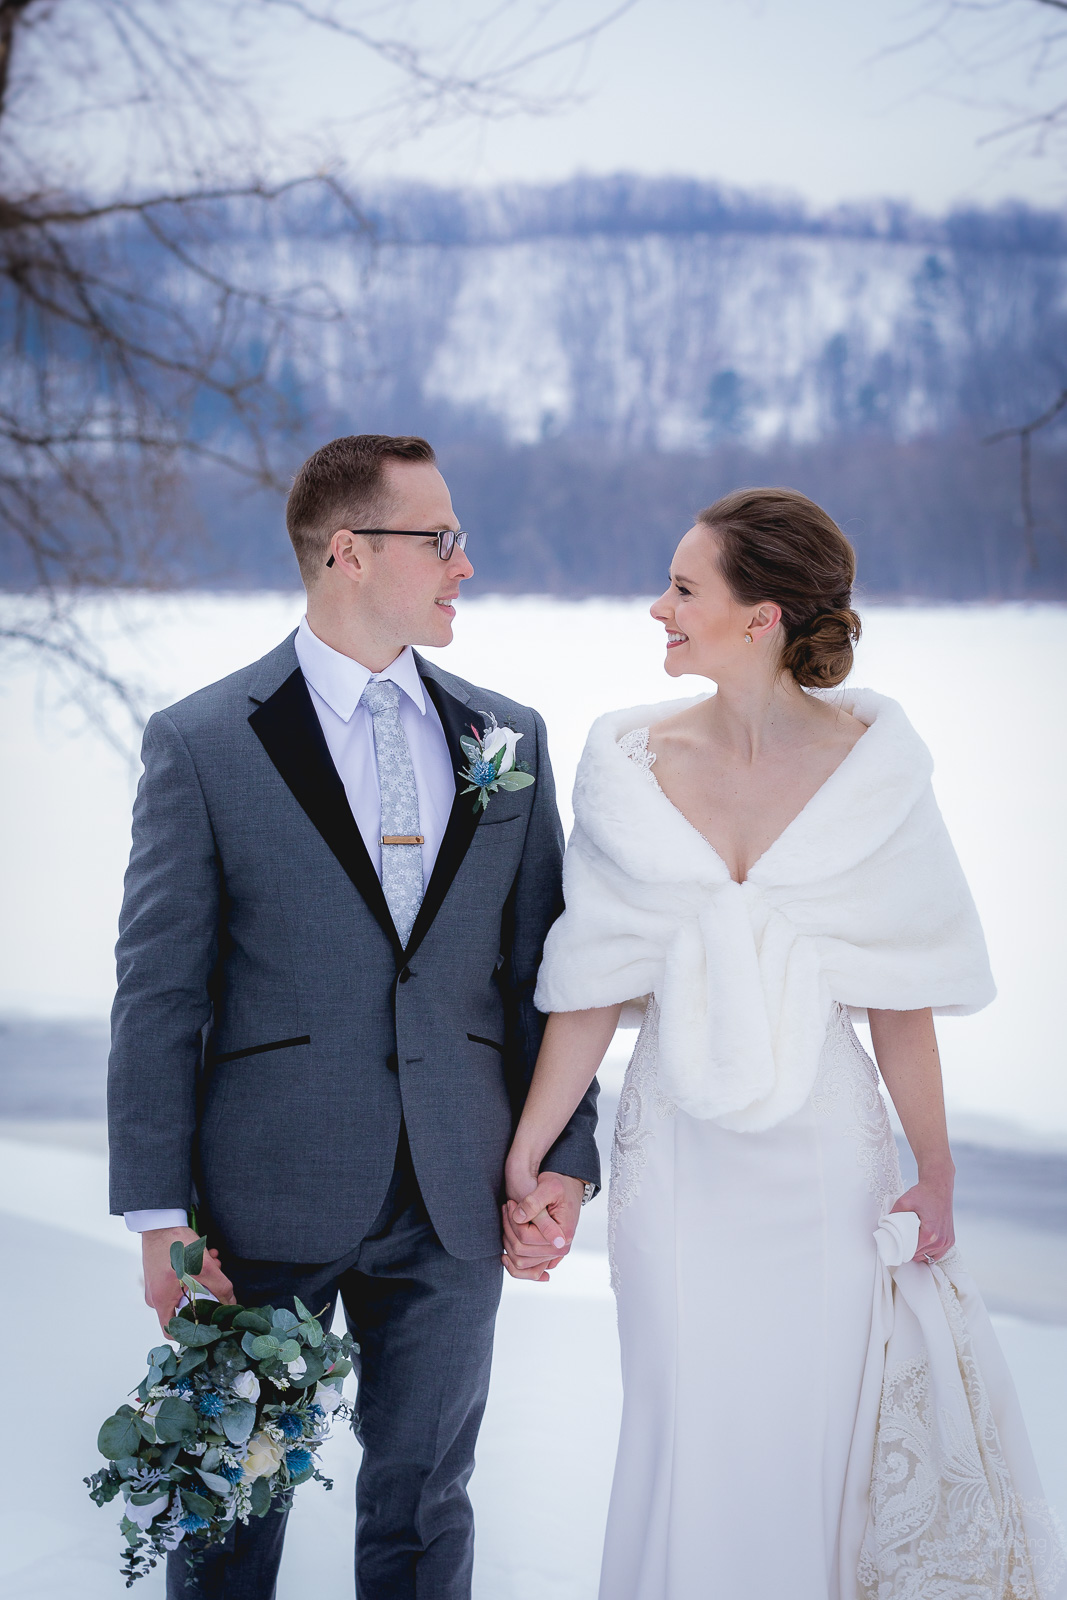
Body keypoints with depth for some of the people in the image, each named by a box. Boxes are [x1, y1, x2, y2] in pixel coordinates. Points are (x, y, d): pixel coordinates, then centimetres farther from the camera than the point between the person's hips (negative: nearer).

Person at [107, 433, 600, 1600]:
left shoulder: (509, 739, 6)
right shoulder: (202, 745, -6)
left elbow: (544, 964, 9)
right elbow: (158, 992, -7)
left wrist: (566, 1152, 1)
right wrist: (160, 1214, -10)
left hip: (456, 1201, 3)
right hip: (269, 1198, -3)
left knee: (424, 1506, 14)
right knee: (231, 1504, 10)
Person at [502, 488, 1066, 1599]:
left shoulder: (870, 762, -8)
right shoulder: (630, 762, -5)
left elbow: (901, 992, -4)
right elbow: (595, 984, -1)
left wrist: (935, 1172, -1)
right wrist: (527, 1154, -1)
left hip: (826, 1160, -1)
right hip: (678, 1160, 1)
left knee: (821, 1437, 8)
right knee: (687, 1435, 8)